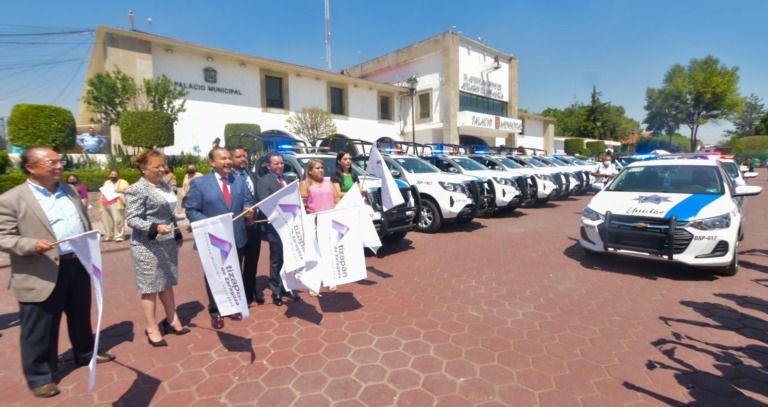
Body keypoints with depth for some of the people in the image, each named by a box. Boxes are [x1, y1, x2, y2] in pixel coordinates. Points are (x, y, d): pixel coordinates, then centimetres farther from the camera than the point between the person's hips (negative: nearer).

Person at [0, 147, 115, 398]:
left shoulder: (70, 192, 9)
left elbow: (85, 224, 17)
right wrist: (32, 245, -28)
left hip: (78, 265, 6)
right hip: (42, 275, -5)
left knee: (81, 317, 21)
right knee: (40, 330, 9)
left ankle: (85, 354, 39)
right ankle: (40, 376, 26)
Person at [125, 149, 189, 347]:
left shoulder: (165, 186, 9)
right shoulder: (136, 190, -13)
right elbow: (131, 219, -17)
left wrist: (177, 234, 16)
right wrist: (155, 227, -30)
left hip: (168, 243, 7)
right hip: (148, 246, -7)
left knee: (167, 283, 16)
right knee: (150, 287, 4)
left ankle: (172, 320, 28)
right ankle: (152, 328, 18)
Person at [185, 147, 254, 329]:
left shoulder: (240, 181, 7)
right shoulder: (199, 183, -6)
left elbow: (248, 202, 8)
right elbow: (191, 210, -7)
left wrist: (249, 211, -16)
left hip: (236, 238, 4)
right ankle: (215, 312, 29)